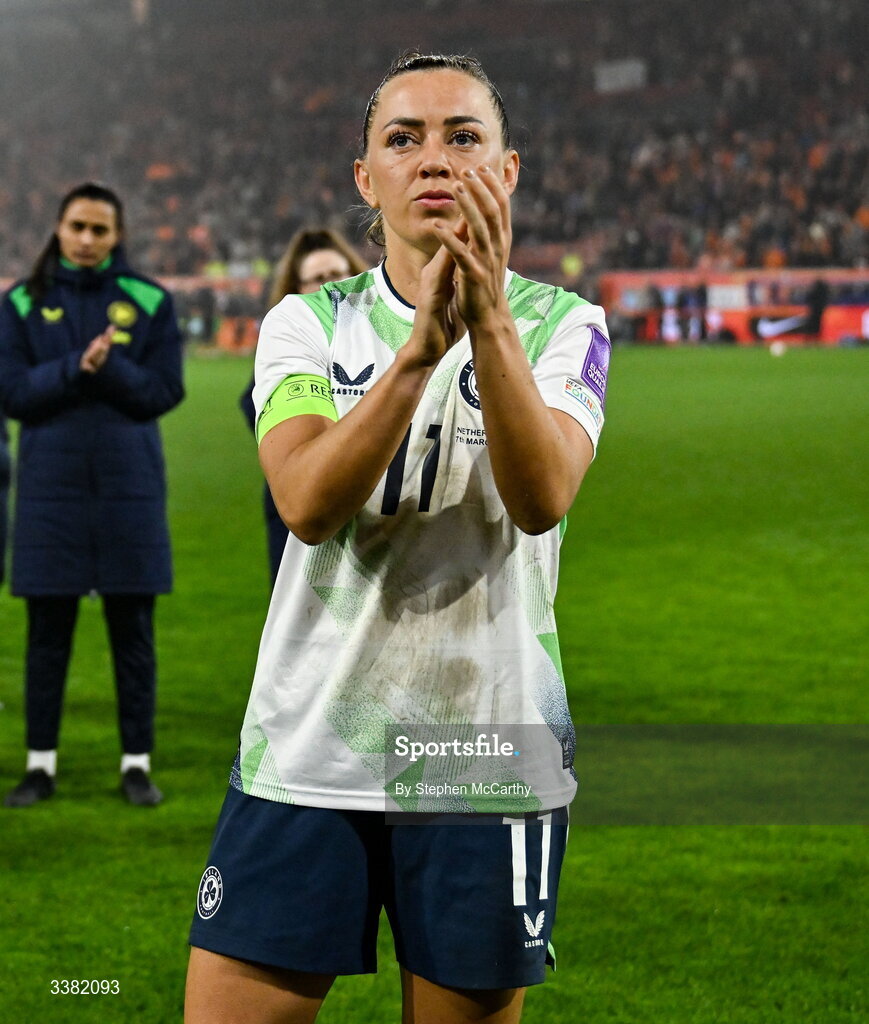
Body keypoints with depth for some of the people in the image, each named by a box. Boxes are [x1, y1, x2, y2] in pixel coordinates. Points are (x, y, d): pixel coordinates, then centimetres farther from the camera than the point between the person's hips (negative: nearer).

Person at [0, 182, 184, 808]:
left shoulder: (150, 302, 3)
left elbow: (165, 390, -3)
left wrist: (110, 368, -19)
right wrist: (75, 368, -17)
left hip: (129, 485, 0)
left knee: (133, 629, 4)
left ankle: (138, 762, 11)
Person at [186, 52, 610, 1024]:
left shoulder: (562, 324, 0)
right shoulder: (306, 323, 3)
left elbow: (541, 499, -19)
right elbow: (306, 504, -15)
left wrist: (490, 321, -31)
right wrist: (422, 344, -27)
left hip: (487, 759, -1)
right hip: (304, 752, 1)